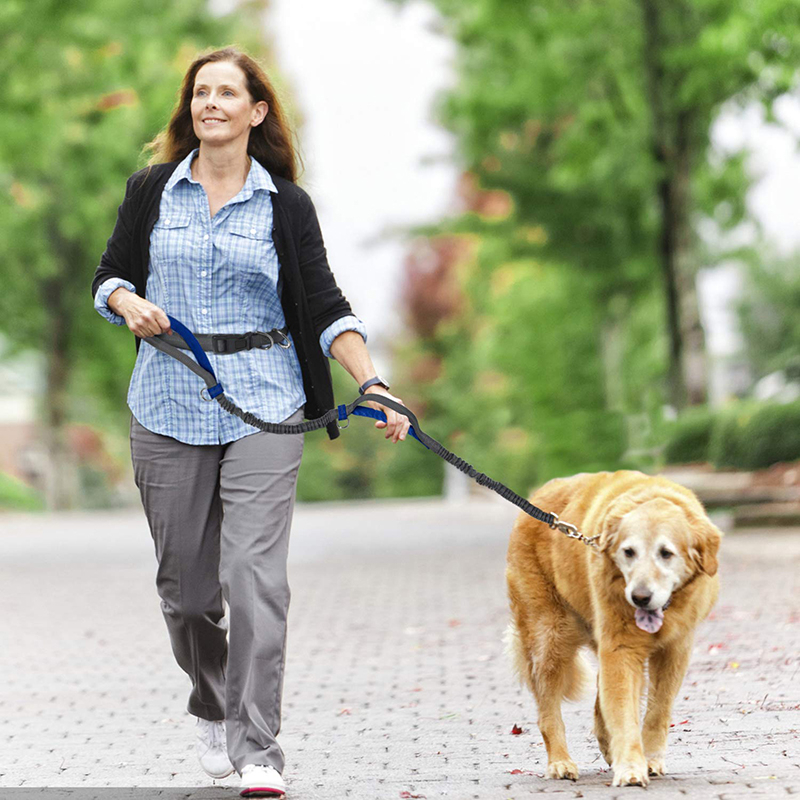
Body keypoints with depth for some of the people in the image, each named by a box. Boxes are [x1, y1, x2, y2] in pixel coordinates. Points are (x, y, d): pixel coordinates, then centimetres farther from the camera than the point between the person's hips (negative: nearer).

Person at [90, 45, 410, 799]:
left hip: (262, 405, -2)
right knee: (184, 582, 8)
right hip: (168, 405, 2)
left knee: (254, 574, -12)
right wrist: (131, 304, -11)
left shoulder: (286, 205, 3)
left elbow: (324, 306, 0)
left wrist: (373, 384, -12)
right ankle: (211, 710, 35)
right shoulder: (151, 191, 7)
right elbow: (109, 277, 12)